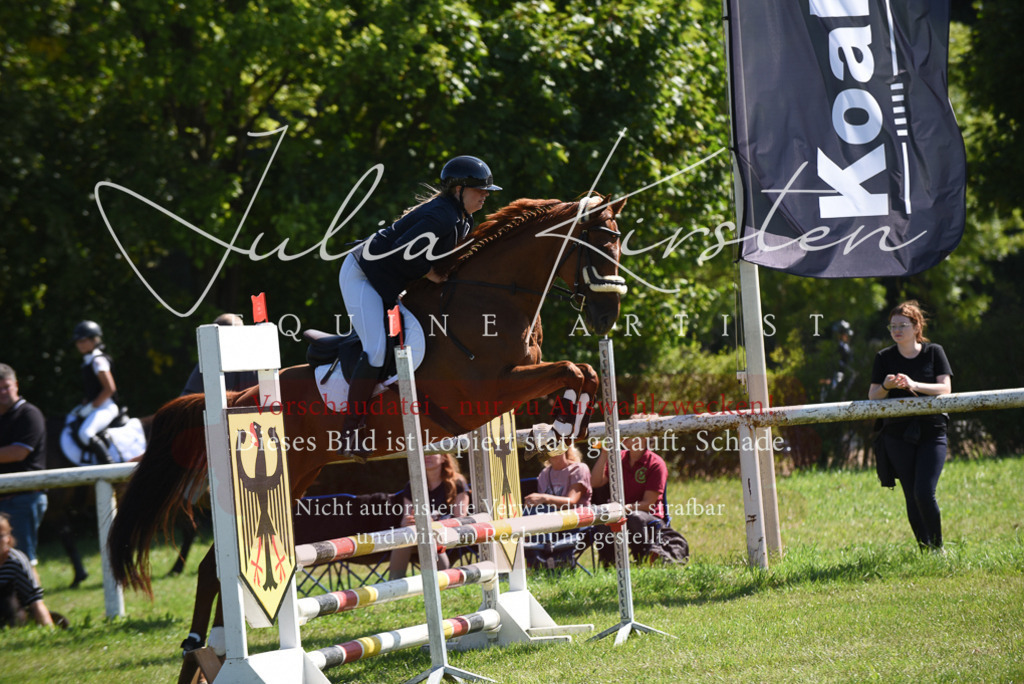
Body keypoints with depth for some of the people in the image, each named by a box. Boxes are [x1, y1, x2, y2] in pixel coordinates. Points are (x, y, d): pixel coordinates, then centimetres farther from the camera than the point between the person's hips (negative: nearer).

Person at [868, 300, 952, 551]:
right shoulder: (884, 358, 4)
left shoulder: (934, 352, 1)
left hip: (931, 432, -2)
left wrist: (914, 385, -24)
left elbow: (945, 388, -9)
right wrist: (886, 386, -18)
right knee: (911, 497, 1)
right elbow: (872, 396, 4)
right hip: (898, 434, 2)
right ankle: (925, 550, 11)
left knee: (924, 493, -15)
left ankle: (938, 548, 2)